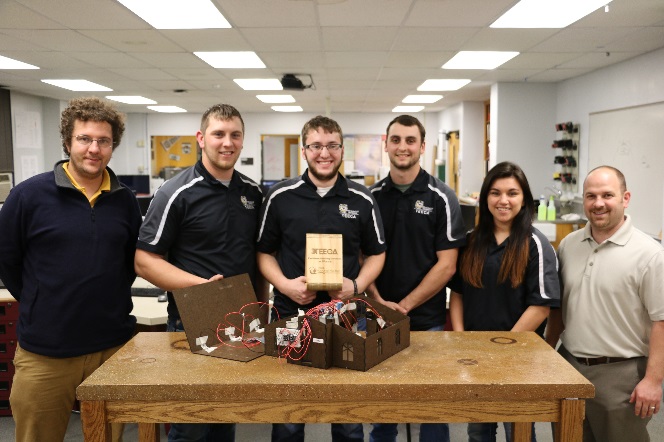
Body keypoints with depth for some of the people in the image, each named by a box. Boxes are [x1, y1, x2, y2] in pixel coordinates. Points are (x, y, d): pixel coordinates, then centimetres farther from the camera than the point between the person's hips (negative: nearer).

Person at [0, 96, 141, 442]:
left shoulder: (124, 199, 4)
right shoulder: (29, 195, -7)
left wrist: (112, 297, 9)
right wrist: (39, 306, 4)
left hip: (114, 345, 3)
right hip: (45, 351, -3)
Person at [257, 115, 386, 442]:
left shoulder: (362, 200, 2)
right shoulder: (280, 197, 0)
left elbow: (376, 253, 9)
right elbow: (264, 252, 6)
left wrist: (356, 285, -9)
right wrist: (284, 284, -11)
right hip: (290, 314, 0)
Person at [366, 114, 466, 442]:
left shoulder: (441, 198, -4)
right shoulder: (371, 196, 4)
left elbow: (446, 265, -8)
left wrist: (404, 306, -13)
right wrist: (378, 302, -11)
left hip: (427, 320, -2)